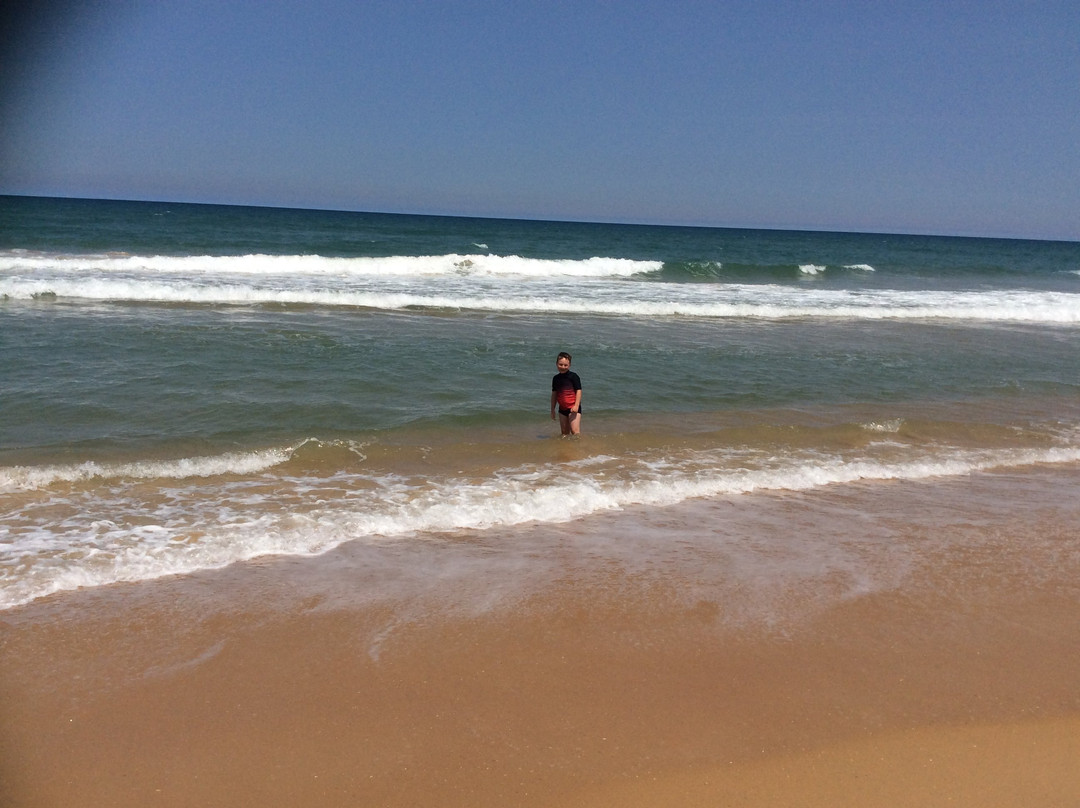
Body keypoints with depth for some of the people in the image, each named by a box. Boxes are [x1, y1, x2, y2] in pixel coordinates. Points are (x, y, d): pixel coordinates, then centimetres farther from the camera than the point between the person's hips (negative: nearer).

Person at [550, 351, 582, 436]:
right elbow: (554, 394, 16)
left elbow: (578, 391, -9)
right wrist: (552, 409, 16)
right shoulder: (556, 378, 10)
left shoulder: (573, 376, -7)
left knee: (575, 431, -15)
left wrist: (576, 405, -18)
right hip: (562, 408, 6)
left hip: (573, 407, -6)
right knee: (565, 433, 11)